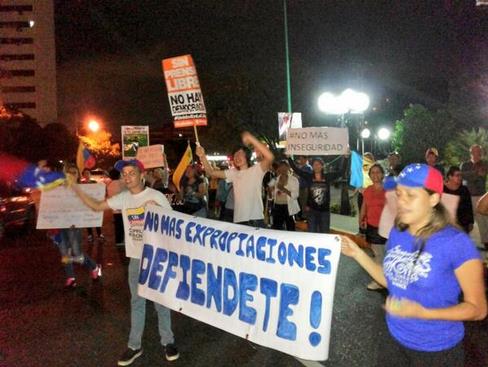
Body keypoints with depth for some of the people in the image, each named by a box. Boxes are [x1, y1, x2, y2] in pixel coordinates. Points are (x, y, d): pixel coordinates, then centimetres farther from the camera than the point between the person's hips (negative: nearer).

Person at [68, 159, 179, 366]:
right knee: (137, 302, 15)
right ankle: (134, 346, 27)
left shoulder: (156, 196, -11)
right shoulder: (123, 198, 1)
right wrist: (75, 188, 1)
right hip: (135, 258, 4)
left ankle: (167, 341, 25)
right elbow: (97, 206, 9)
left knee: (161, 300, 9)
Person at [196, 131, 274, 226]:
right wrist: (203, 156, -8)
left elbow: (270, 157, -21)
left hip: (256, 220, -4)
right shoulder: (233, 173, 11)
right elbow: (211, 172, 8)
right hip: (239, 221, 4)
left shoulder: (256, 170, -3)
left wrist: (251, 138, -24)